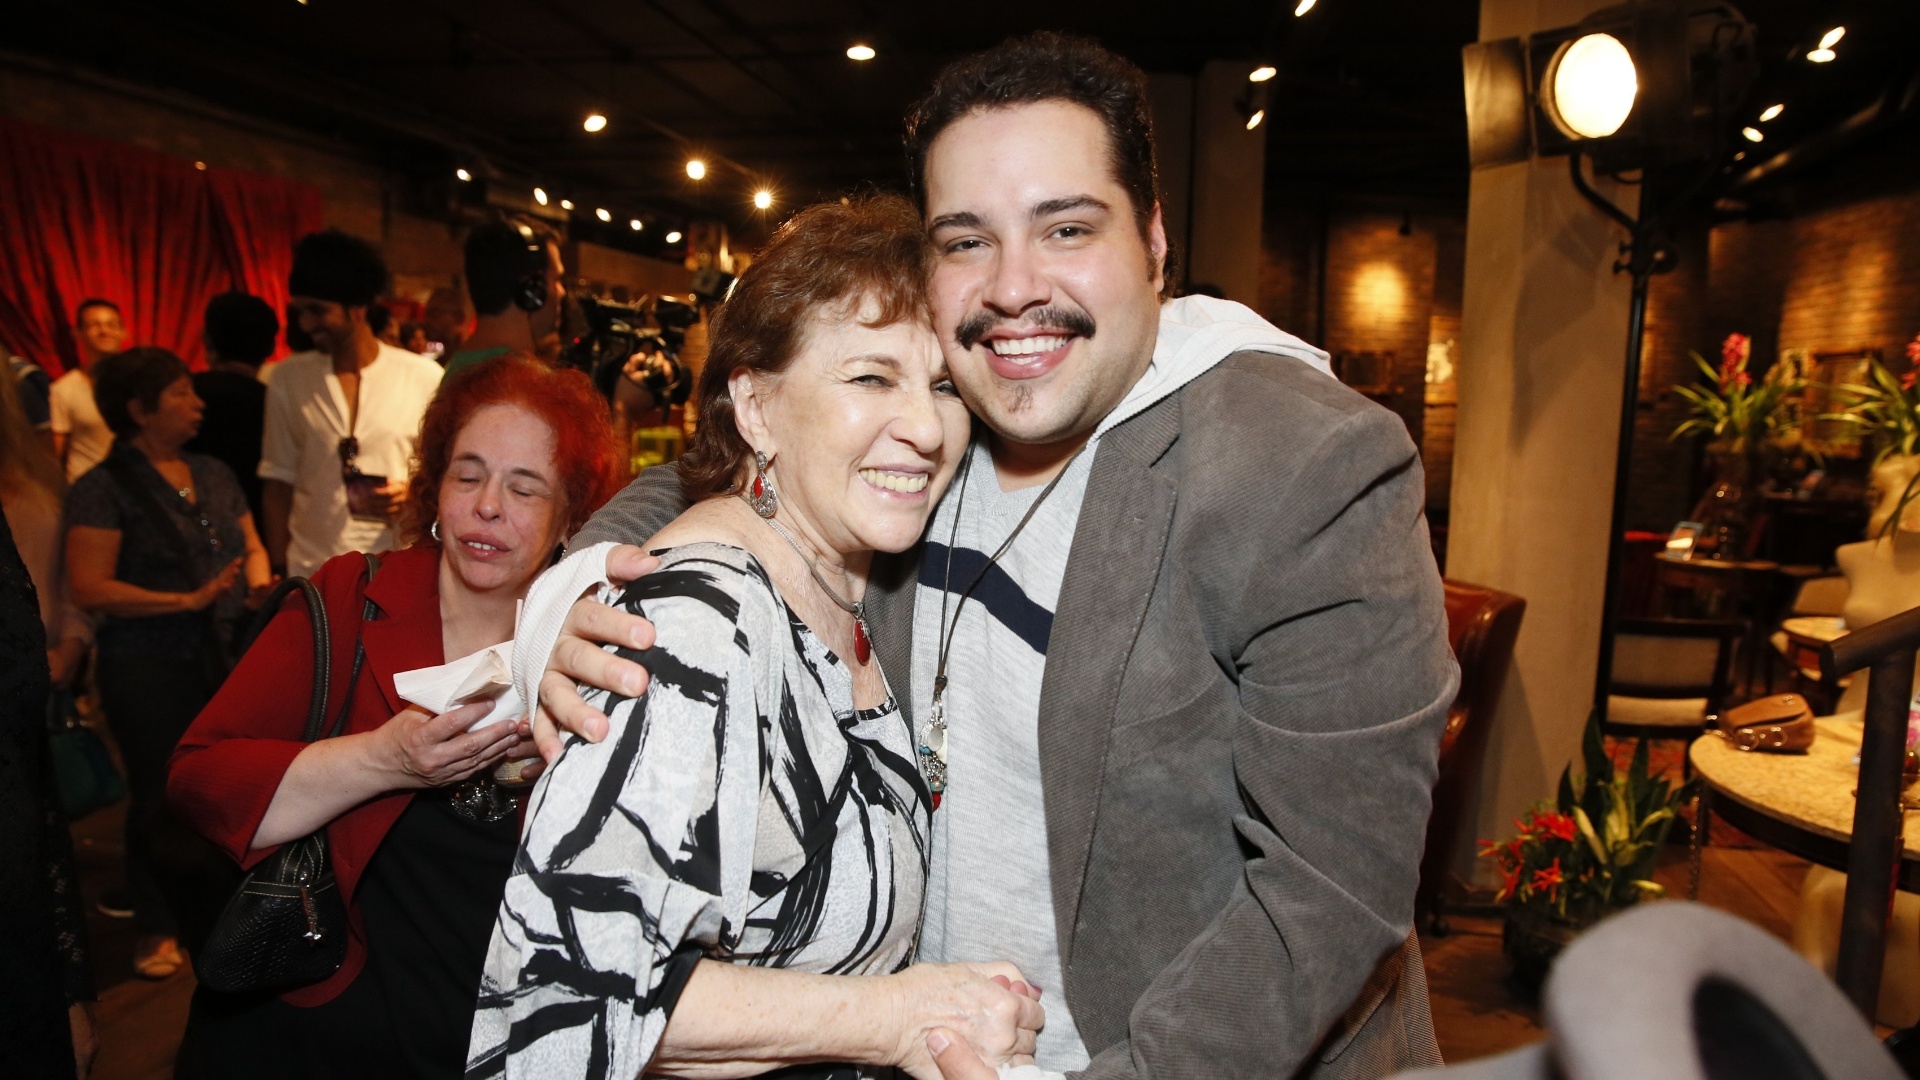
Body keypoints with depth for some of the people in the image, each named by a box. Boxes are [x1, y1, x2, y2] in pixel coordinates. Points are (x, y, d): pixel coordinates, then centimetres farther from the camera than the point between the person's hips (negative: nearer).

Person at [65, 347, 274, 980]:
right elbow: (89, 589, -15)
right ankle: (157, 926, 25)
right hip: (149, 667, -5)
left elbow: (251, 546, 17)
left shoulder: (213, 474, 10)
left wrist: (259, 584, -5)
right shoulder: (103, 489, -9)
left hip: (226, 655, 5)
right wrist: (187, 600, -20)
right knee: (160, 793, 6)